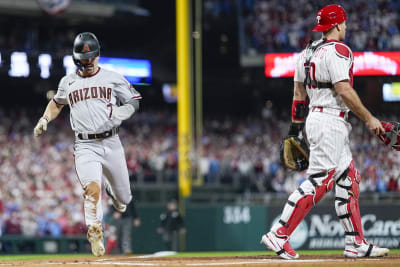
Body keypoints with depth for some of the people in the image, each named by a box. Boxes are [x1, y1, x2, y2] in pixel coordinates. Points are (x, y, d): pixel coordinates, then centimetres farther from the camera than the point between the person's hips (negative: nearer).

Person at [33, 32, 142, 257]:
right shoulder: (68, 82, 10)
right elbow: (57, 102, 29)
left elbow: (135, 100, 8)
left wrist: (124, 111, -13)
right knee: (92, 189, -26)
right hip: (85, 147, 0)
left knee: (124, 199, 11)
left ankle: (112, 189, 48)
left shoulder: (113, 78, 3)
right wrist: (45, 119, 12)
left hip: (111, 143, 0)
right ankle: (95, 235, -17)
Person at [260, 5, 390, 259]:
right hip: (331, 122, -10)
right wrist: (369, 119, -15)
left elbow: (299, 92, 17)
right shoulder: (338, 50, -13)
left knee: (349, 180, 11)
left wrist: (295, 127, 21)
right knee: (319, 181, -11)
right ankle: (279, 235, -14)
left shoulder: (306, 52, 14)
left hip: (315, 118, 10)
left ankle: (356, 243, 11)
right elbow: (344, 90, -20)